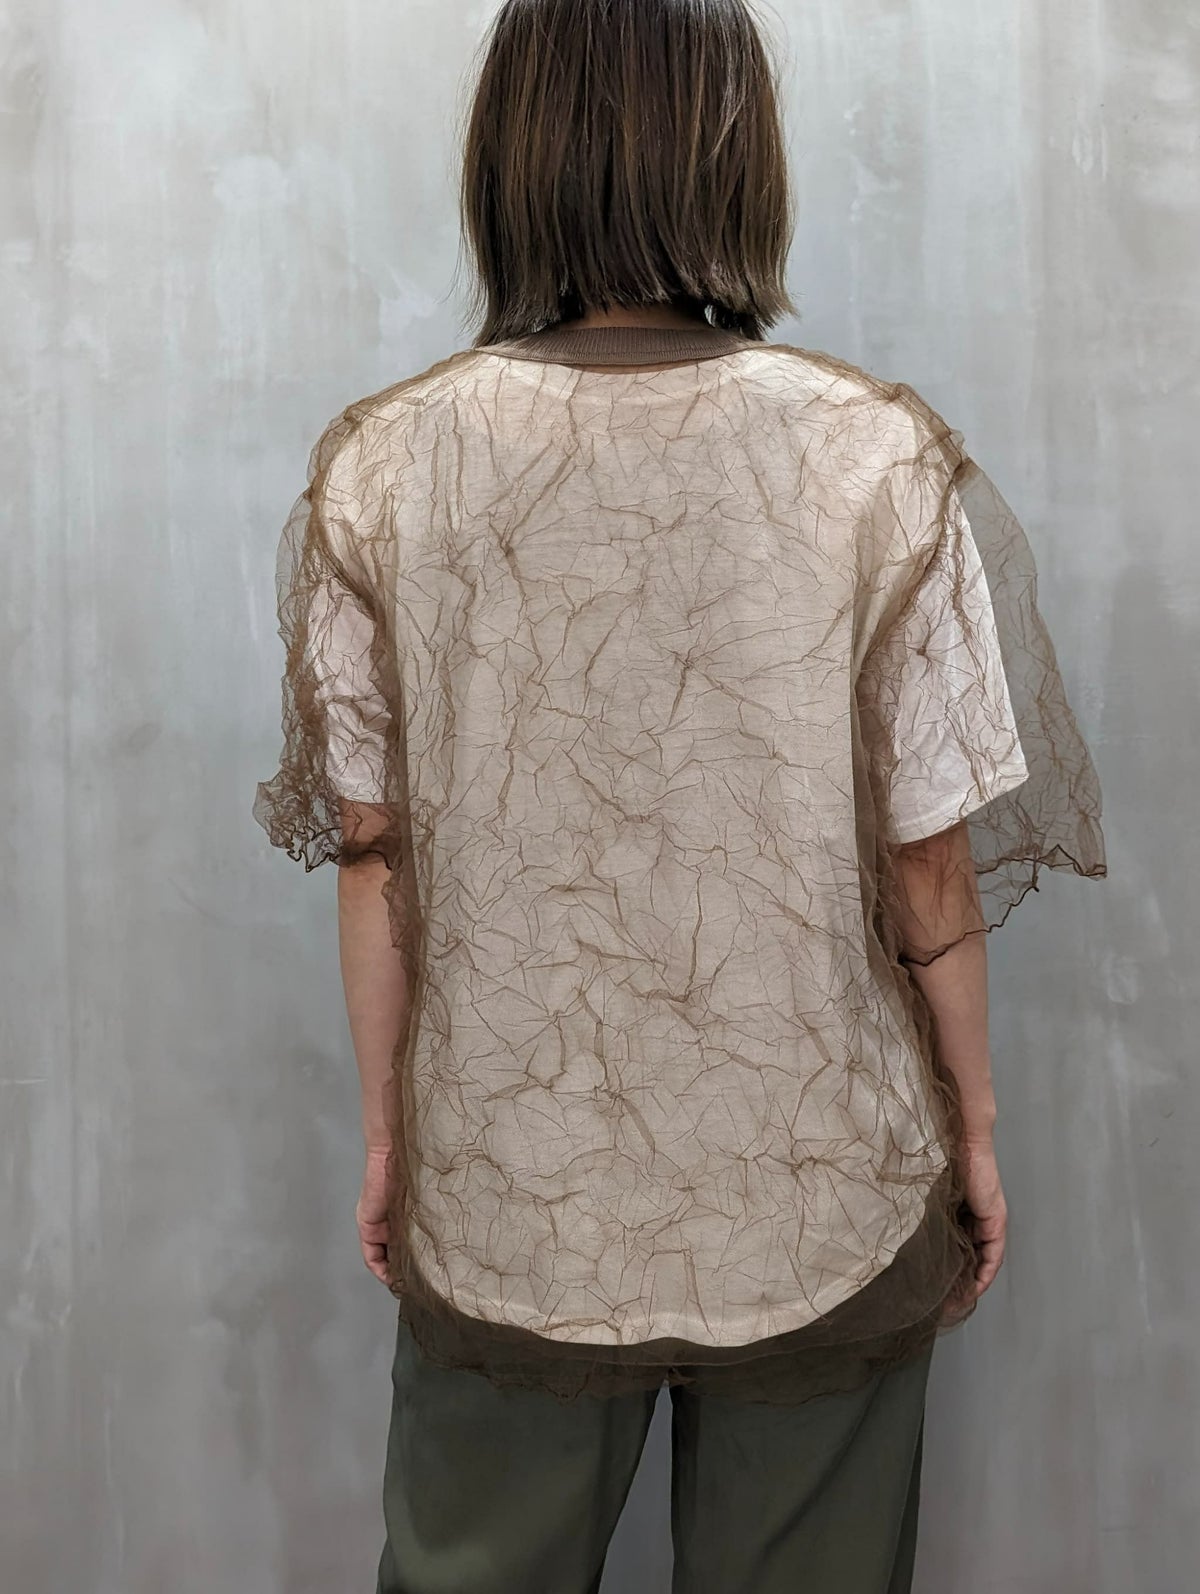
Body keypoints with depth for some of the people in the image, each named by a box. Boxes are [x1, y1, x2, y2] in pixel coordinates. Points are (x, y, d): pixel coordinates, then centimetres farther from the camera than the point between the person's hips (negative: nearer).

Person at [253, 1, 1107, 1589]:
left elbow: (369, 854, -4)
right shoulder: (882, 462, -14)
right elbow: (932, 867, -9)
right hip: (821, 1200, -1)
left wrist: (386, 1129, 9)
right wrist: (973, 1129, 6)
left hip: (504, 1205, 1)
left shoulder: (380, 469, -10)